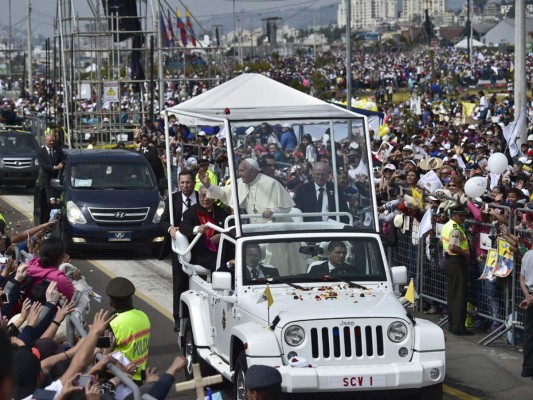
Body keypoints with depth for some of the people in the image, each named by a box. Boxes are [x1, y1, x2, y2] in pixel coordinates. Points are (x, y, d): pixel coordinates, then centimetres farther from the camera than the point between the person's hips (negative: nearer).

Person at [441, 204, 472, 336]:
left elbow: (442, 241, 24)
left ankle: (451, 324, 20)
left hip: (448, 261, 10)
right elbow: (453, 247, -31)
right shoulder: (456, 229, -19)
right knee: (459, 295, -6)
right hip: (457, 263, -10)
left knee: (452, 294, 15)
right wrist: (466, 254, -17)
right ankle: (458, 327, -5)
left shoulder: (446, 226, 12)